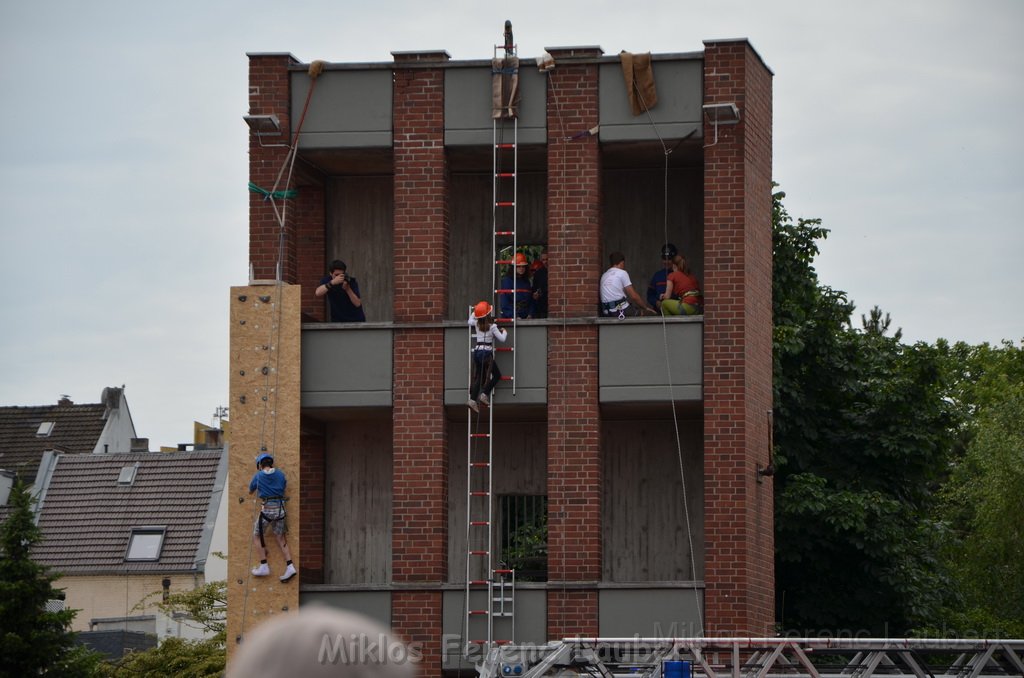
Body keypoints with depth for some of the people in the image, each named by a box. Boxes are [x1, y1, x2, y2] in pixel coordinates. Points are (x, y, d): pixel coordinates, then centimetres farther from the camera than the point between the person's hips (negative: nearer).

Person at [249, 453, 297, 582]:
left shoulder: (258, 476, 0)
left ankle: (264, 566, 3)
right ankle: (290, 566, -2)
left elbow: (250, 491, 13)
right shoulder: (280, 474, 6)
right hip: (280, 508, 4)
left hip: (266, 508, -4)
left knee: (257, 536, 10)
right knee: (281, 538, 10)